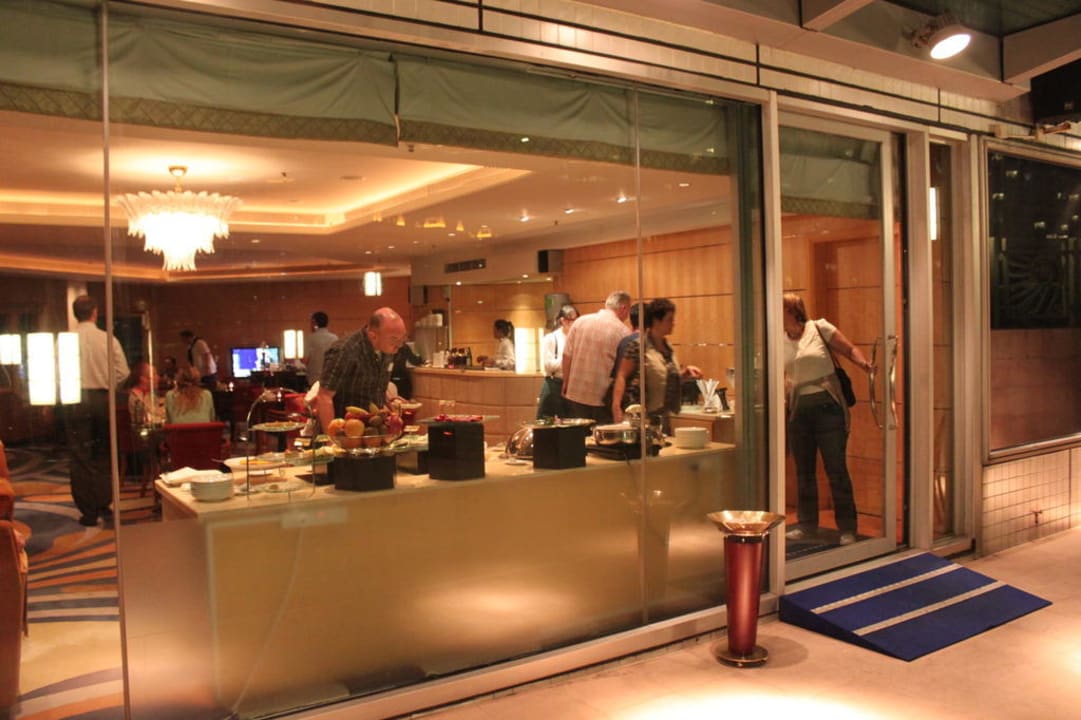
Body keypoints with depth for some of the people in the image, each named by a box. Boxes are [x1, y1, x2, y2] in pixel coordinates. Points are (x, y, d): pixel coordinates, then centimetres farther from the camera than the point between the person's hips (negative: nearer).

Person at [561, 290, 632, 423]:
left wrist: (565, 385, 13)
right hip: (604, 399, -3)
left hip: (576, 395, 4)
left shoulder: (580, 321, 1)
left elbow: (567, 356, 2)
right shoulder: (622, 331, -8)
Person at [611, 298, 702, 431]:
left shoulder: (668, 348, 12)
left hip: (662, 417, 8)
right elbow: (621, 376, -13)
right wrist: (616, 408, -22)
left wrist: (686, 372, 4)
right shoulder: (637, 345, -11)